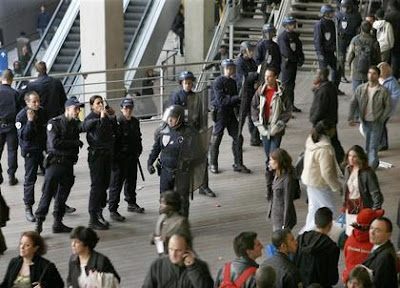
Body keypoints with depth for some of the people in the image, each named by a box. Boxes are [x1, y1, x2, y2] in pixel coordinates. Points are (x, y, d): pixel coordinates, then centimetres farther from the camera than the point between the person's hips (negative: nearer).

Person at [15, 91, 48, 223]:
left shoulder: (42, 112, 3)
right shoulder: (21, 116, -12)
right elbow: (23, 136, -20)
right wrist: (30, 121, -30)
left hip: (44, 148, 5)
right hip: (31, 151, -5)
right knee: (30, 179, -2)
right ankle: (28, 208, 6)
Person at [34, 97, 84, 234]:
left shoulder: (76, 124, 14)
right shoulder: (54, 123, -7)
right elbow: (55, 143, -16)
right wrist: (75, 143, -10)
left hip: (69, 164, 6)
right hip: (55, 163, -6)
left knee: (63, 194, 11)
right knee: (48, 193, -7)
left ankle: (58, 223, 18)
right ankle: (39, 222, -4)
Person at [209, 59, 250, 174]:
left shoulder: (233, 82, 10)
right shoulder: (218, 82, -12)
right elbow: (221, 100, -21)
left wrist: (238, 102, -1)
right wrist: (236, 98, -24)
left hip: (230, 112, 7)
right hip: (220, 112, -7)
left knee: (238, 138, 3)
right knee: (216, 139, 2)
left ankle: (238, 164, 11)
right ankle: (213, 164, 16)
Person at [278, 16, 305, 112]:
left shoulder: (294, 35, 12)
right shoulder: (283, 36, -15)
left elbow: (299, 47, 17)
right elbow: (286, 52, -21)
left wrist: (301, 58, 1)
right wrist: (297, 59, -12)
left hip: (294, 62, 9)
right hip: (287, 63, -9)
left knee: (291, 84, 14)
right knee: (286, 84, -4)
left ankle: (291, 104, 21)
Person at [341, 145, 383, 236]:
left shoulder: (368, 173, -20)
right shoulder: (348, 169, 1)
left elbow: (376, 193, -19)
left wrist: (376, 210, -23)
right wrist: (344, 204, 16)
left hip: (362, 208, -7)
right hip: (350, 207, 7)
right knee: (349, 235, 14)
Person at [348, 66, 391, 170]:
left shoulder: (383, 91, -8)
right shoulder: (361, 89, -1)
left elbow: (388, 107, -4)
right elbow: (353, 103, -1)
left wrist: (381, 120, -12)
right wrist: (351, 118, -13)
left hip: (376, 123, -4)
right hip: (365, 122, 4)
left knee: (373, 146, -6)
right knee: (367, 146, 17)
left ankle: (371, 167, -2)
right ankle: (375, 162, 37)